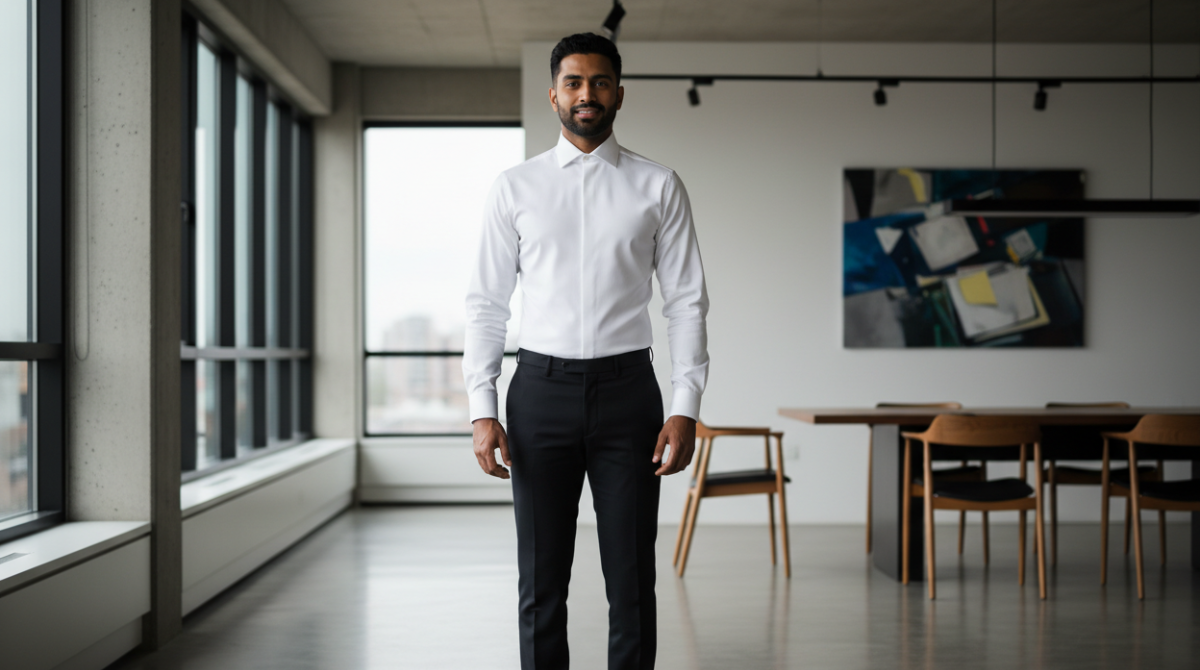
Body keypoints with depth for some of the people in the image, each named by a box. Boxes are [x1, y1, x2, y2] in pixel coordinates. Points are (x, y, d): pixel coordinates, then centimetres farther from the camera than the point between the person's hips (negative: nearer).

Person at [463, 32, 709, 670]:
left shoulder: (658, 187, 5)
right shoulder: (513, 188, 6)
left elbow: (687, 302, 2)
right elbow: (486, 303, 5)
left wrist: (685, 408, -7)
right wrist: (482, 409, -4)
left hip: (626, 386, 0)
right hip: (541, 387, 1)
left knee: (632, 583, 4)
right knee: (540, 584, 7)